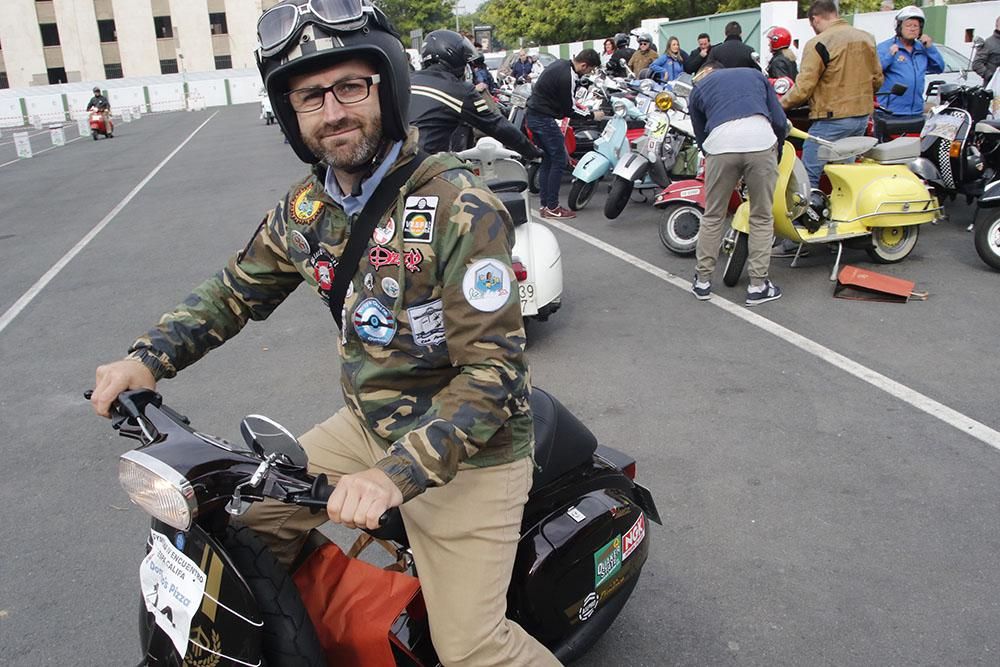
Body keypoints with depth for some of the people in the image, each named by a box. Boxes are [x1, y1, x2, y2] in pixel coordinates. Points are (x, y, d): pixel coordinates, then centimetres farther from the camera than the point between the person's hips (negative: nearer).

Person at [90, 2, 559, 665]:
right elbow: (238, 289, 13)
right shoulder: (309, 207, -1)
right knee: (248, 509, 12)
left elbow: (494, 368, -25)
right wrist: (149, 357, -2)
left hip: (469, 452, -6)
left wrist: (397, 473, -34)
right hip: (369, 426, 7)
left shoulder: (460, 206, -22)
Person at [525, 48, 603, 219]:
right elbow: (569, 109, -13)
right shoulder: (566, 77, -20)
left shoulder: (561, 64, 9)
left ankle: (545, 205, 15)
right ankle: (552, 208, -4)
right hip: (544, 119, -10)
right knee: (559, 160, -5)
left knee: (547, 160, 13)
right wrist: (592, 115, -4)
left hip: (533, 115, 10)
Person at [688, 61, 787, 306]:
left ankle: (702, 281, 23)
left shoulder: (698, 89, 27)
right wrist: (777, 154, 33)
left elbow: (701, 136, 26)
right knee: (762, 218, 12)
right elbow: (779, 120, 20)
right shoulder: (755, 74, 30)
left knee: (713, 217, 15)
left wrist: (710, 158, 39)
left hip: (721, 143, 0)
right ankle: (758, 285, 15)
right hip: (761, 140, 1)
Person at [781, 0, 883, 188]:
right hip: (862, 117, 8)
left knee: (809, 176, -4)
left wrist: (780, 104, 0)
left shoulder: (818, 44, -12)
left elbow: (803, 88, -15)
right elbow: (877, 79, 17)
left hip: (832, 119, -8)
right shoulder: (867, 38, 11)